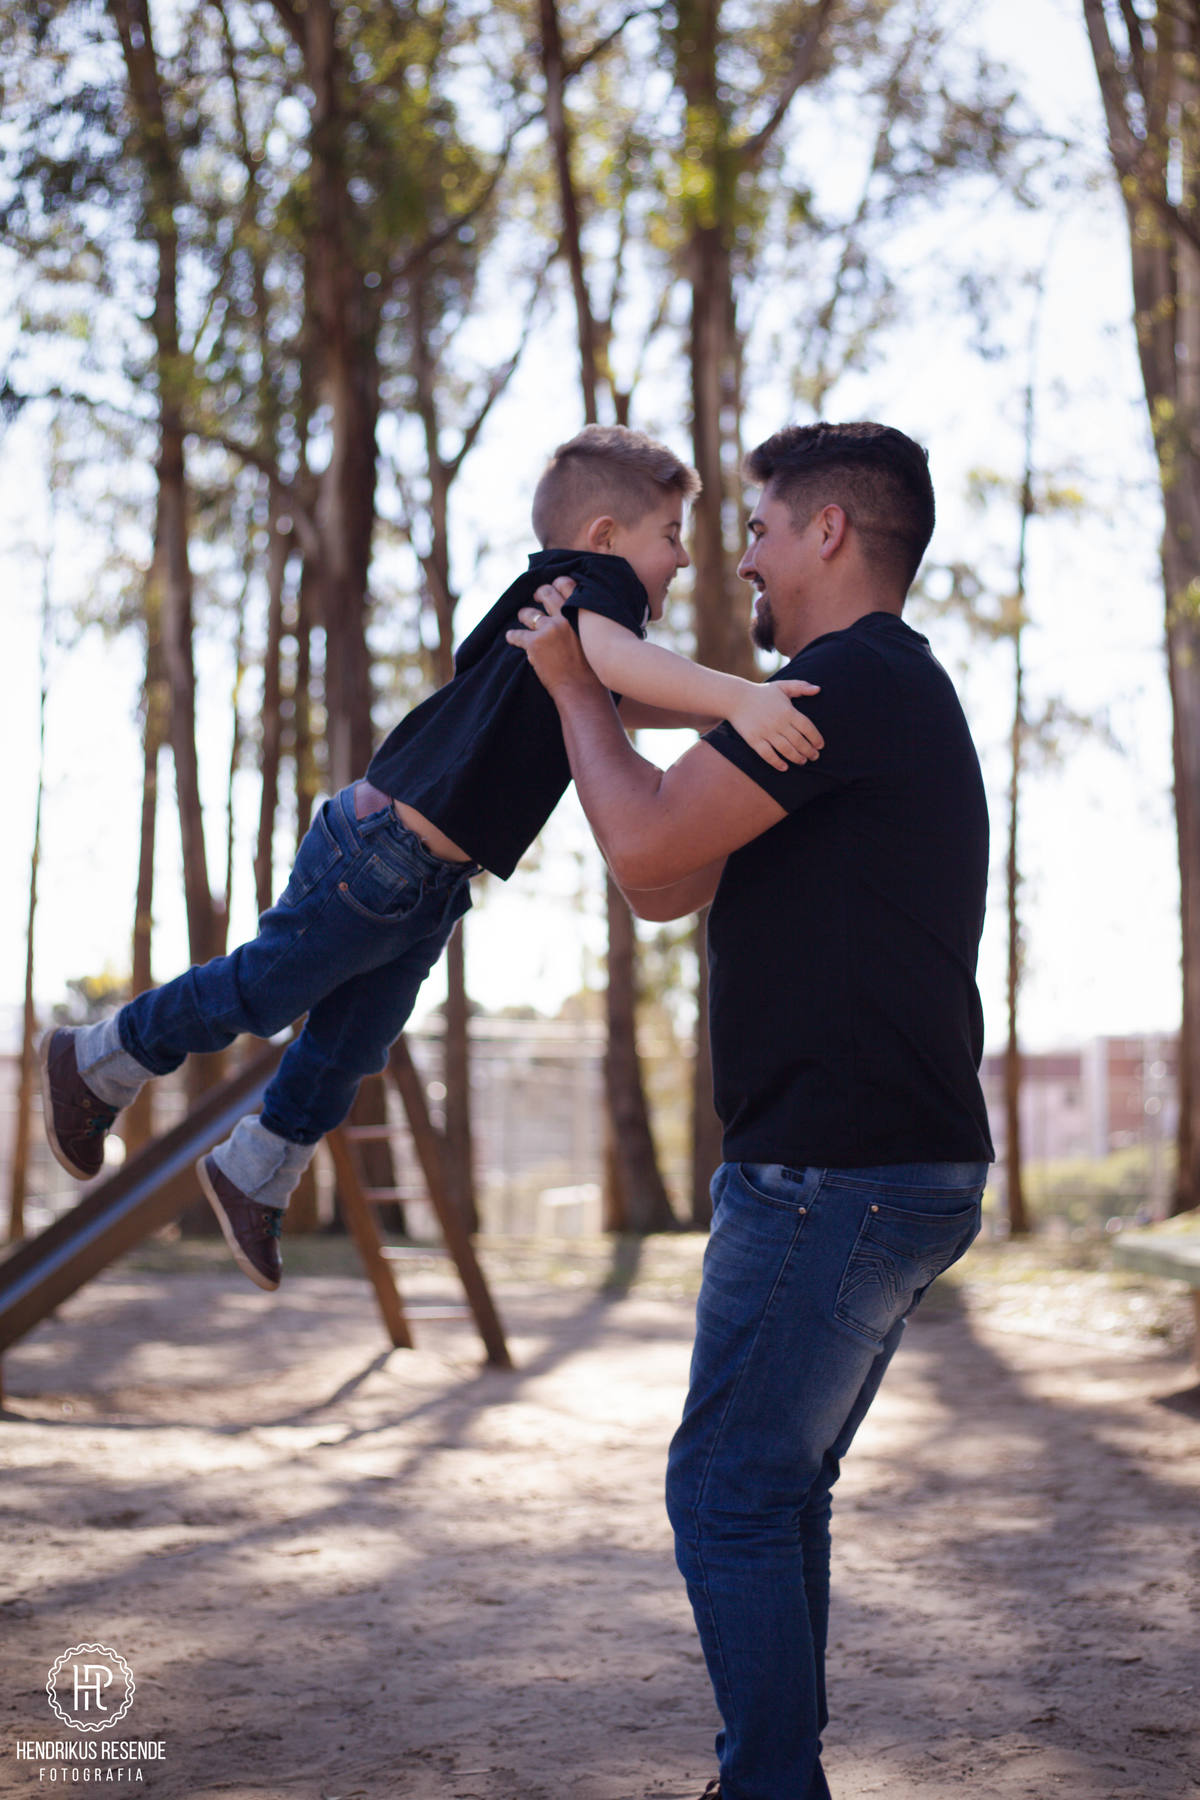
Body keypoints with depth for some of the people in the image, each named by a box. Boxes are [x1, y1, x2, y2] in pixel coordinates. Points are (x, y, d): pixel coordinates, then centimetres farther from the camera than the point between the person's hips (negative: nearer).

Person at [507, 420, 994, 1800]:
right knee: (775, 1490, 17)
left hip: (838, 1172, -11)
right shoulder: (886, 697, 21)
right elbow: (665, 887, 22)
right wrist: (588, 689, 22)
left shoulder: (856, 681, -14)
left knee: (729, 1493, -4)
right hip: (887, 1168, 11)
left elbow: (645, 844, -17)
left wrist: (576, 687, -2)